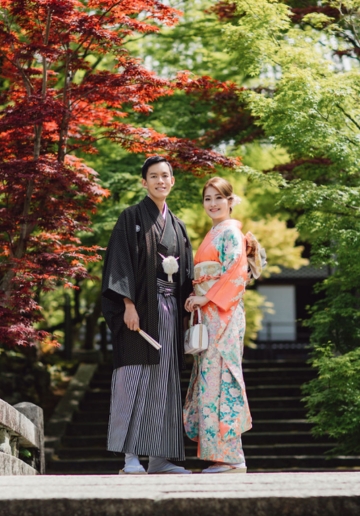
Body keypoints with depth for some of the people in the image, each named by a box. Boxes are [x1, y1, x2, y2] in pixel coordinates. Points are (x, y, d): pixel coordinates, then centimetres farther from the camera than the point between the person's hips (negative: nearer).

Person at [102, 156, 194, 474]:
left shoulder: (177, 226, 18)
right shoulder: (132, 218, 0)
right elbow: (121, 263, -8)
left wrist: (185, 310, 6)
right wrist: (128, 305, -17)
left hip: (168, 309, 6)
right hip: (141, 307, -6)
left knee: (163, 381, 5)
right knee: (135, 376, -9)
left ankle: (159, 457, 7)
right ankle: (130, 456, -9)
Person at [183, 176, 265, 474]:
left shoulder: (231, 232, -6)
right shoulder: (214, 234, 21)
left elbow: (238, 273, -17)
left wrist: (206, 298, -16)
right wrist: (198, 300, 10)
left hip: (223, 313, -10)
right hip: (210, 315, 10)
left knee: (220, 377, -11)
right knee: (212, 378, 6)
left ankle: (231, 458, -10)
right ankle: (226, 455, 8)